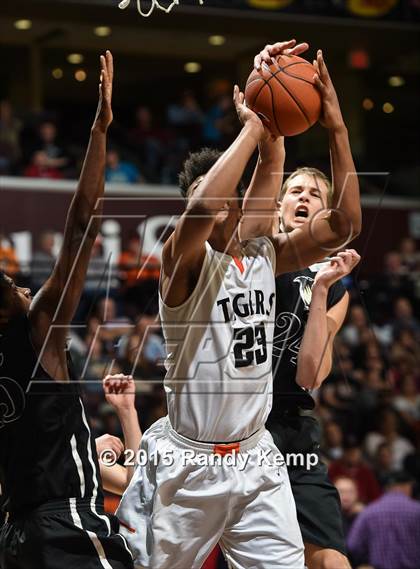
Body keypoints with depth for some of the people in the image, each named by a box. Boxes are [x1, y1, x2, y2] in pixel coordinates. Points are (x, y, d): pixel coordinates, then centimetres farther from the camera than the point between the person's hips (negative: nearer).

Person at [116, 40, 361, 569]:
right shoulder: (184, 260, -13)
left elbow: (343, 223, -4)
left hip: (256, 456, 5)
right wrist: (251, 128, -29)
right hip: (191, 462, -5)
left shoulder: (265, 255, 5)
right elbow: (199, 211, -36)